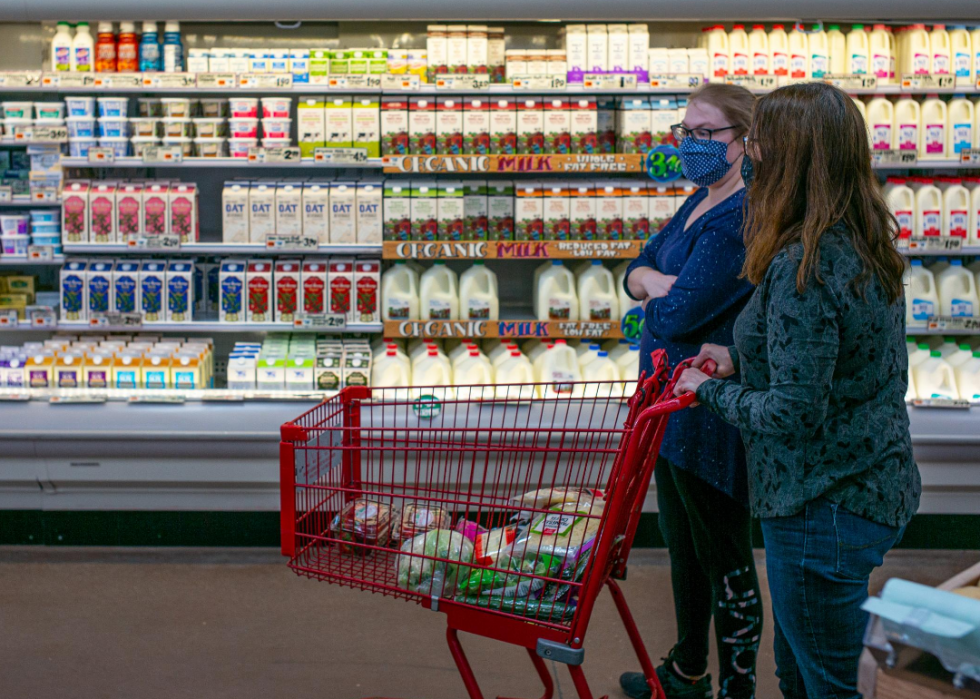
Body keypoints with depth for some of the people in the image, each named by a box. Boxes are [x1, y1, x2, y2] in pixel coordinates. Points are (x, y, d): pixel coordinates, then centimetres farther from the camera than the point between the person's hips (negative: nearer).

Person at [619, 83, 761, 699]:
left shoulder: (740, 219, -22)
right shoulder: (699, 202, 10)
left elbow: (679, 314, -26)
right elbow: (636, 272, 13)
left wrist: (653, 289, -4)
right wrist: (664, 284, -10)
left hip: (711, 412, -10)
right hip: (671, 401, 10)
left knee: (725, 560, 4)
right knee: (683, 546, 22)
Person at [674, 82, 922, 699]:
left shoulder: (803, 267, -25)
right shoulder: (868, 248, 5)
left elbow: (793, 414, -25)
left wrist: (712, 391, -9)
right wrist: (739, 361, 11)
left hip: (824, 509, -10)